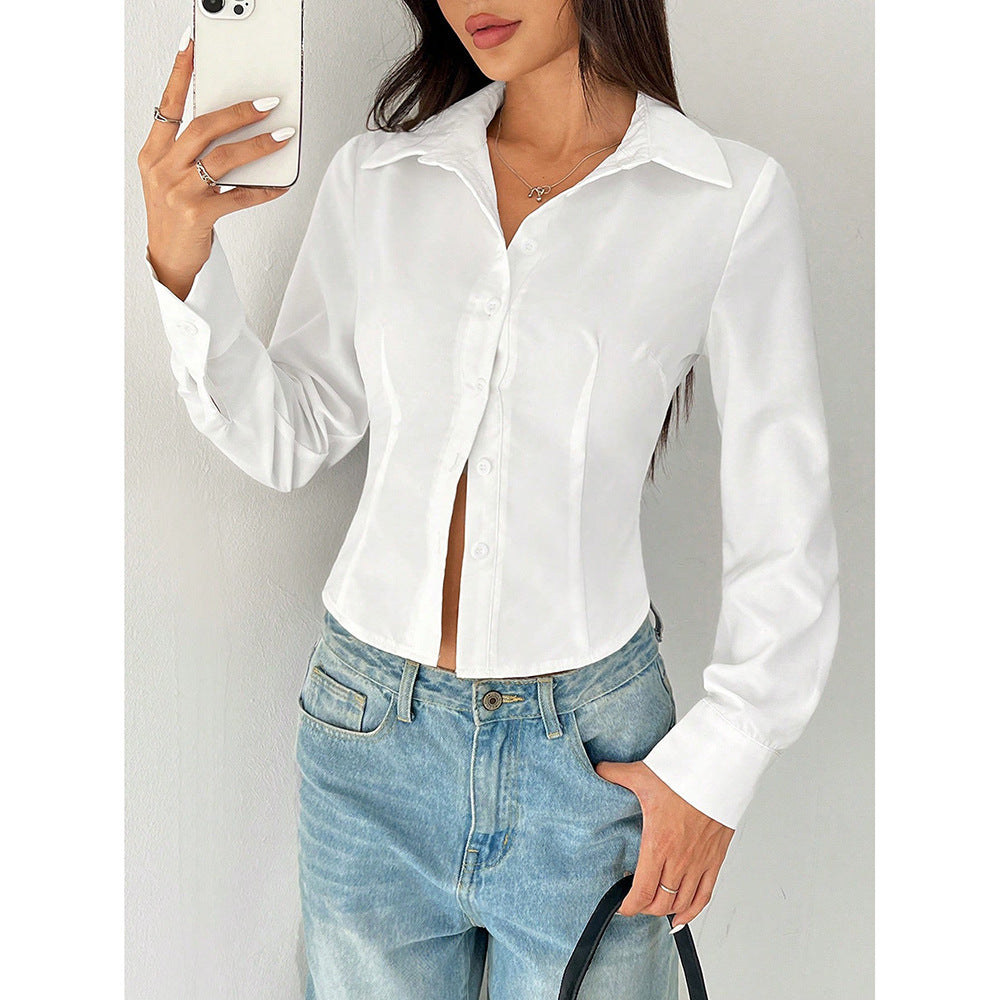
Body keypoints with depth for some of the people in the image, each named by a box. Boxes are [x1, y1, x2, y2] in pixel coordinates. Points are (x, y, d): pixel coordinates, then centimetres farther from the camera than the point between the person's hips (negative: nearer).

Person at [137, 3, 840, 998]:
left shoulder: (735, 196, -7)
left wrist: (718, 764, -5)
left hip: (587, 753, -2)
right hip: (371, 732, 3)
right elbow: (288, 437, 5)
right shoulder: (375, 177, 2)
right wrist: (181, 263, -9)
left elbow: (786, 530, -4)